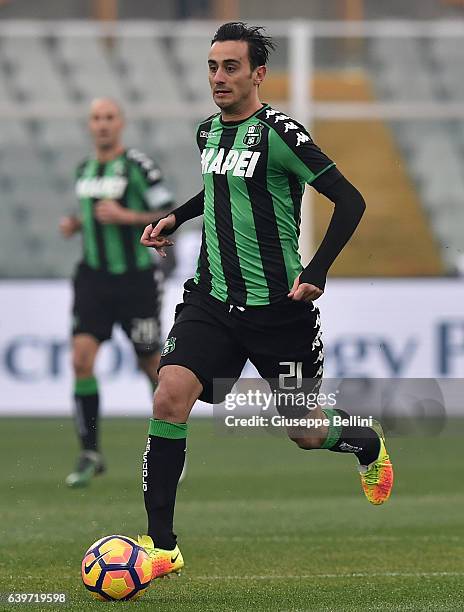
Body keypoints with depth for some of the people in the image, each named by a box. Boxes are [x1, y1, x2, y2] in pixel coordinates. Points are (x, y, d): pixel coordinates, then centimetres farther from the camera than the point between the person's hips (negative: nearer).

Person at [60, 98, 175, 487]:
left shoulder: (138, 166, -9)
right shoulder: (84, 171, 9)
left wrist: (126, 216, -22)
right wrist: (75, 224, 6)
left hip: (137, 280, -4)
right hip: (94, 279, 4)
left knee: (151, 364, 6)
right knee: (82, 357, -14)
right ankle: (90, 453, -9)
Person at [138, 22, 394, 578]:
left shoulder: (279, 132, -14)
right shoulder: (208, 131, 8)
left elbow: (350, 200, -14)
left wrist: (316, 273, -20)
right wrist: (176, 218, 19)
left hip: (278, 307, -5)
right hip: (211, 298, 5)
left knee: (306, 434, 7)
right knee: (170, 399, -17)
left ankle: (369, 447, 45)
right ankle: (161, 546, -14)